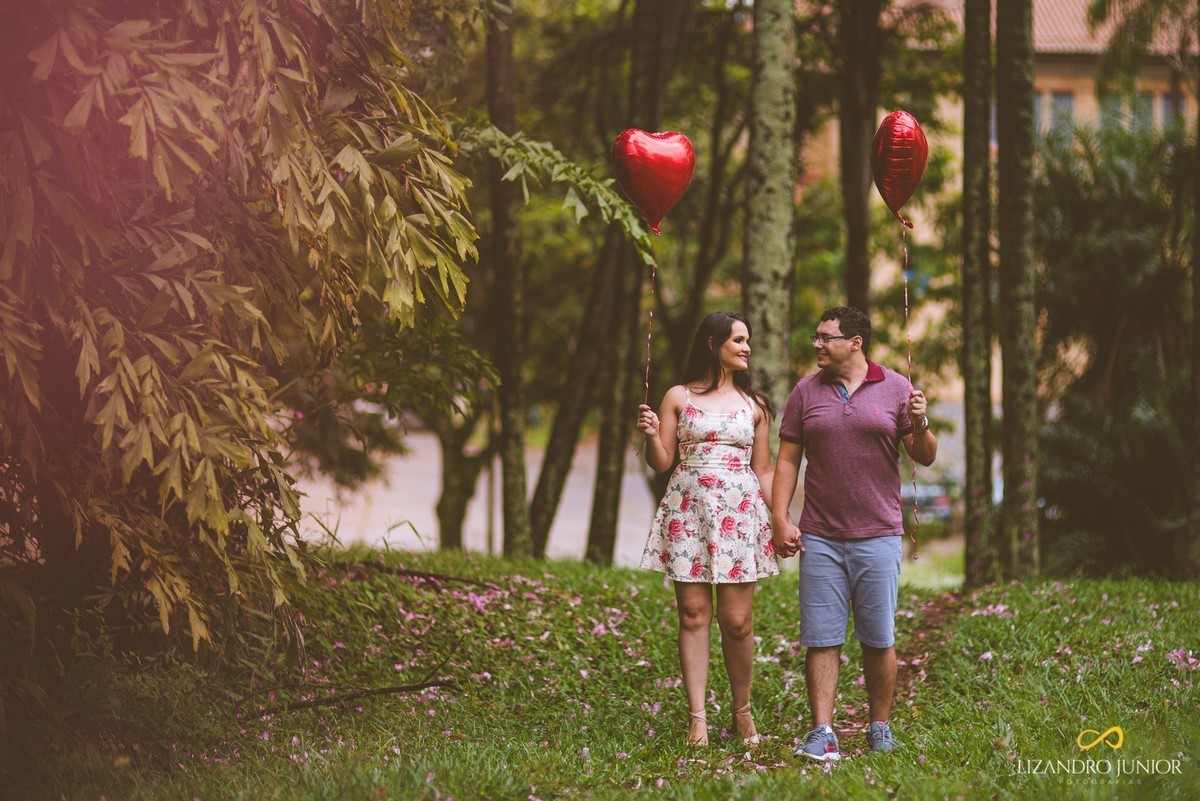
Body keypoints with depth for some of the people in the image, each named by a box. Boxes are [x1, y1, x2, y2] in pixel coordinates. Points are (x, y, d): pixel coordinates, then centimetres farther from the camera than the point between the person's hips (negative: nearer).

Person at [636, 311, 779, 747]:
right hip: (689, 512, -1)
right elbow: (661, 463, 9)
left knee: (737, 620, -4)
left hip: (740, 514, 1)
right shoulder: (678, 397, 8)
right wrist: (650, 435, -11)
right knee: (693, 614, -4)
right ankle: (697, 716, -2)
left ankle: (742, 710, 13)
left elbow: (763, 471, 14)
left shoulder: (754, 404, 13)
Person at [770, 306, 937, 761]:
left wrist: (920, 425, -16)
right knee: (821, 638, -3)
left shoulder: (895, 389, 4)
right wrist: (780, 519, -2)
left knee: (879, 640, 3)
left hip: (878, 535, -1)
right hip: (820, 537, 1)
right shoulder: (806, 392, 8)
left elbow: (925, 458, 5)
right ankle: (822, 734, -3)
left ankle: (880, 729, 14)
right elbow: (787, 460, 8)